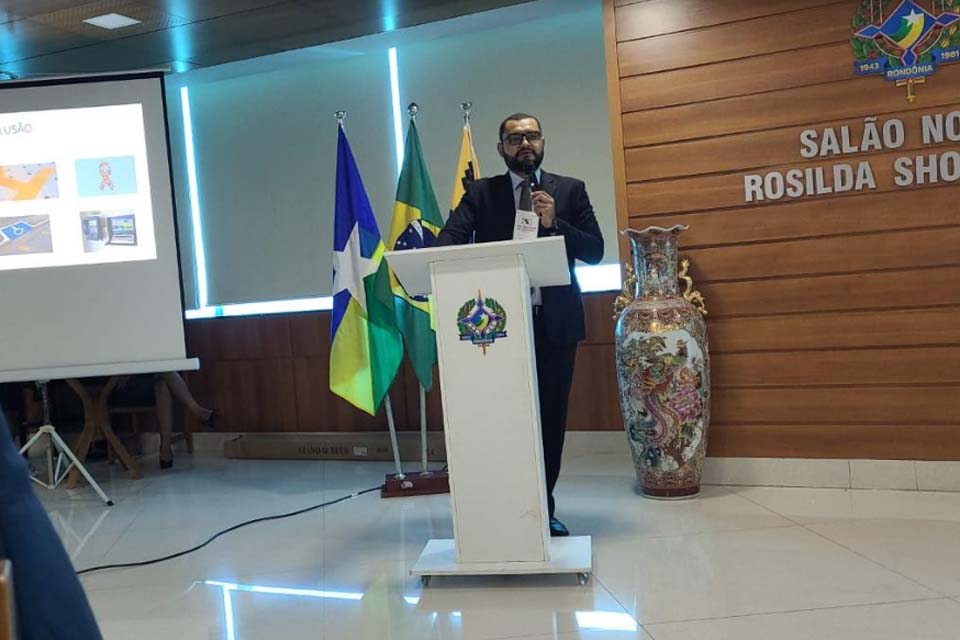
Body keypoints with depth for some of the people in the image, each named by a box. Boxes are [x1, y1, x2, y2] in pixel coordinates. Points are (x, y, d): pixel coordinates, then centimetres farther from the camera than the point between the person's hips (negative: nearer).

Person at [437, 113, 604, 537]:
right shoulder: (479, 193, 7)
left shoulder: (570, 191, 8)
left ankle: (543, 506, 21)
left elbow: (595, 251, 2)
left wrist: (553, 224, -13)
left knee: (551, 418, 7)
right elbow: (449, 240, -7)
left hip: (555, 322, 1)